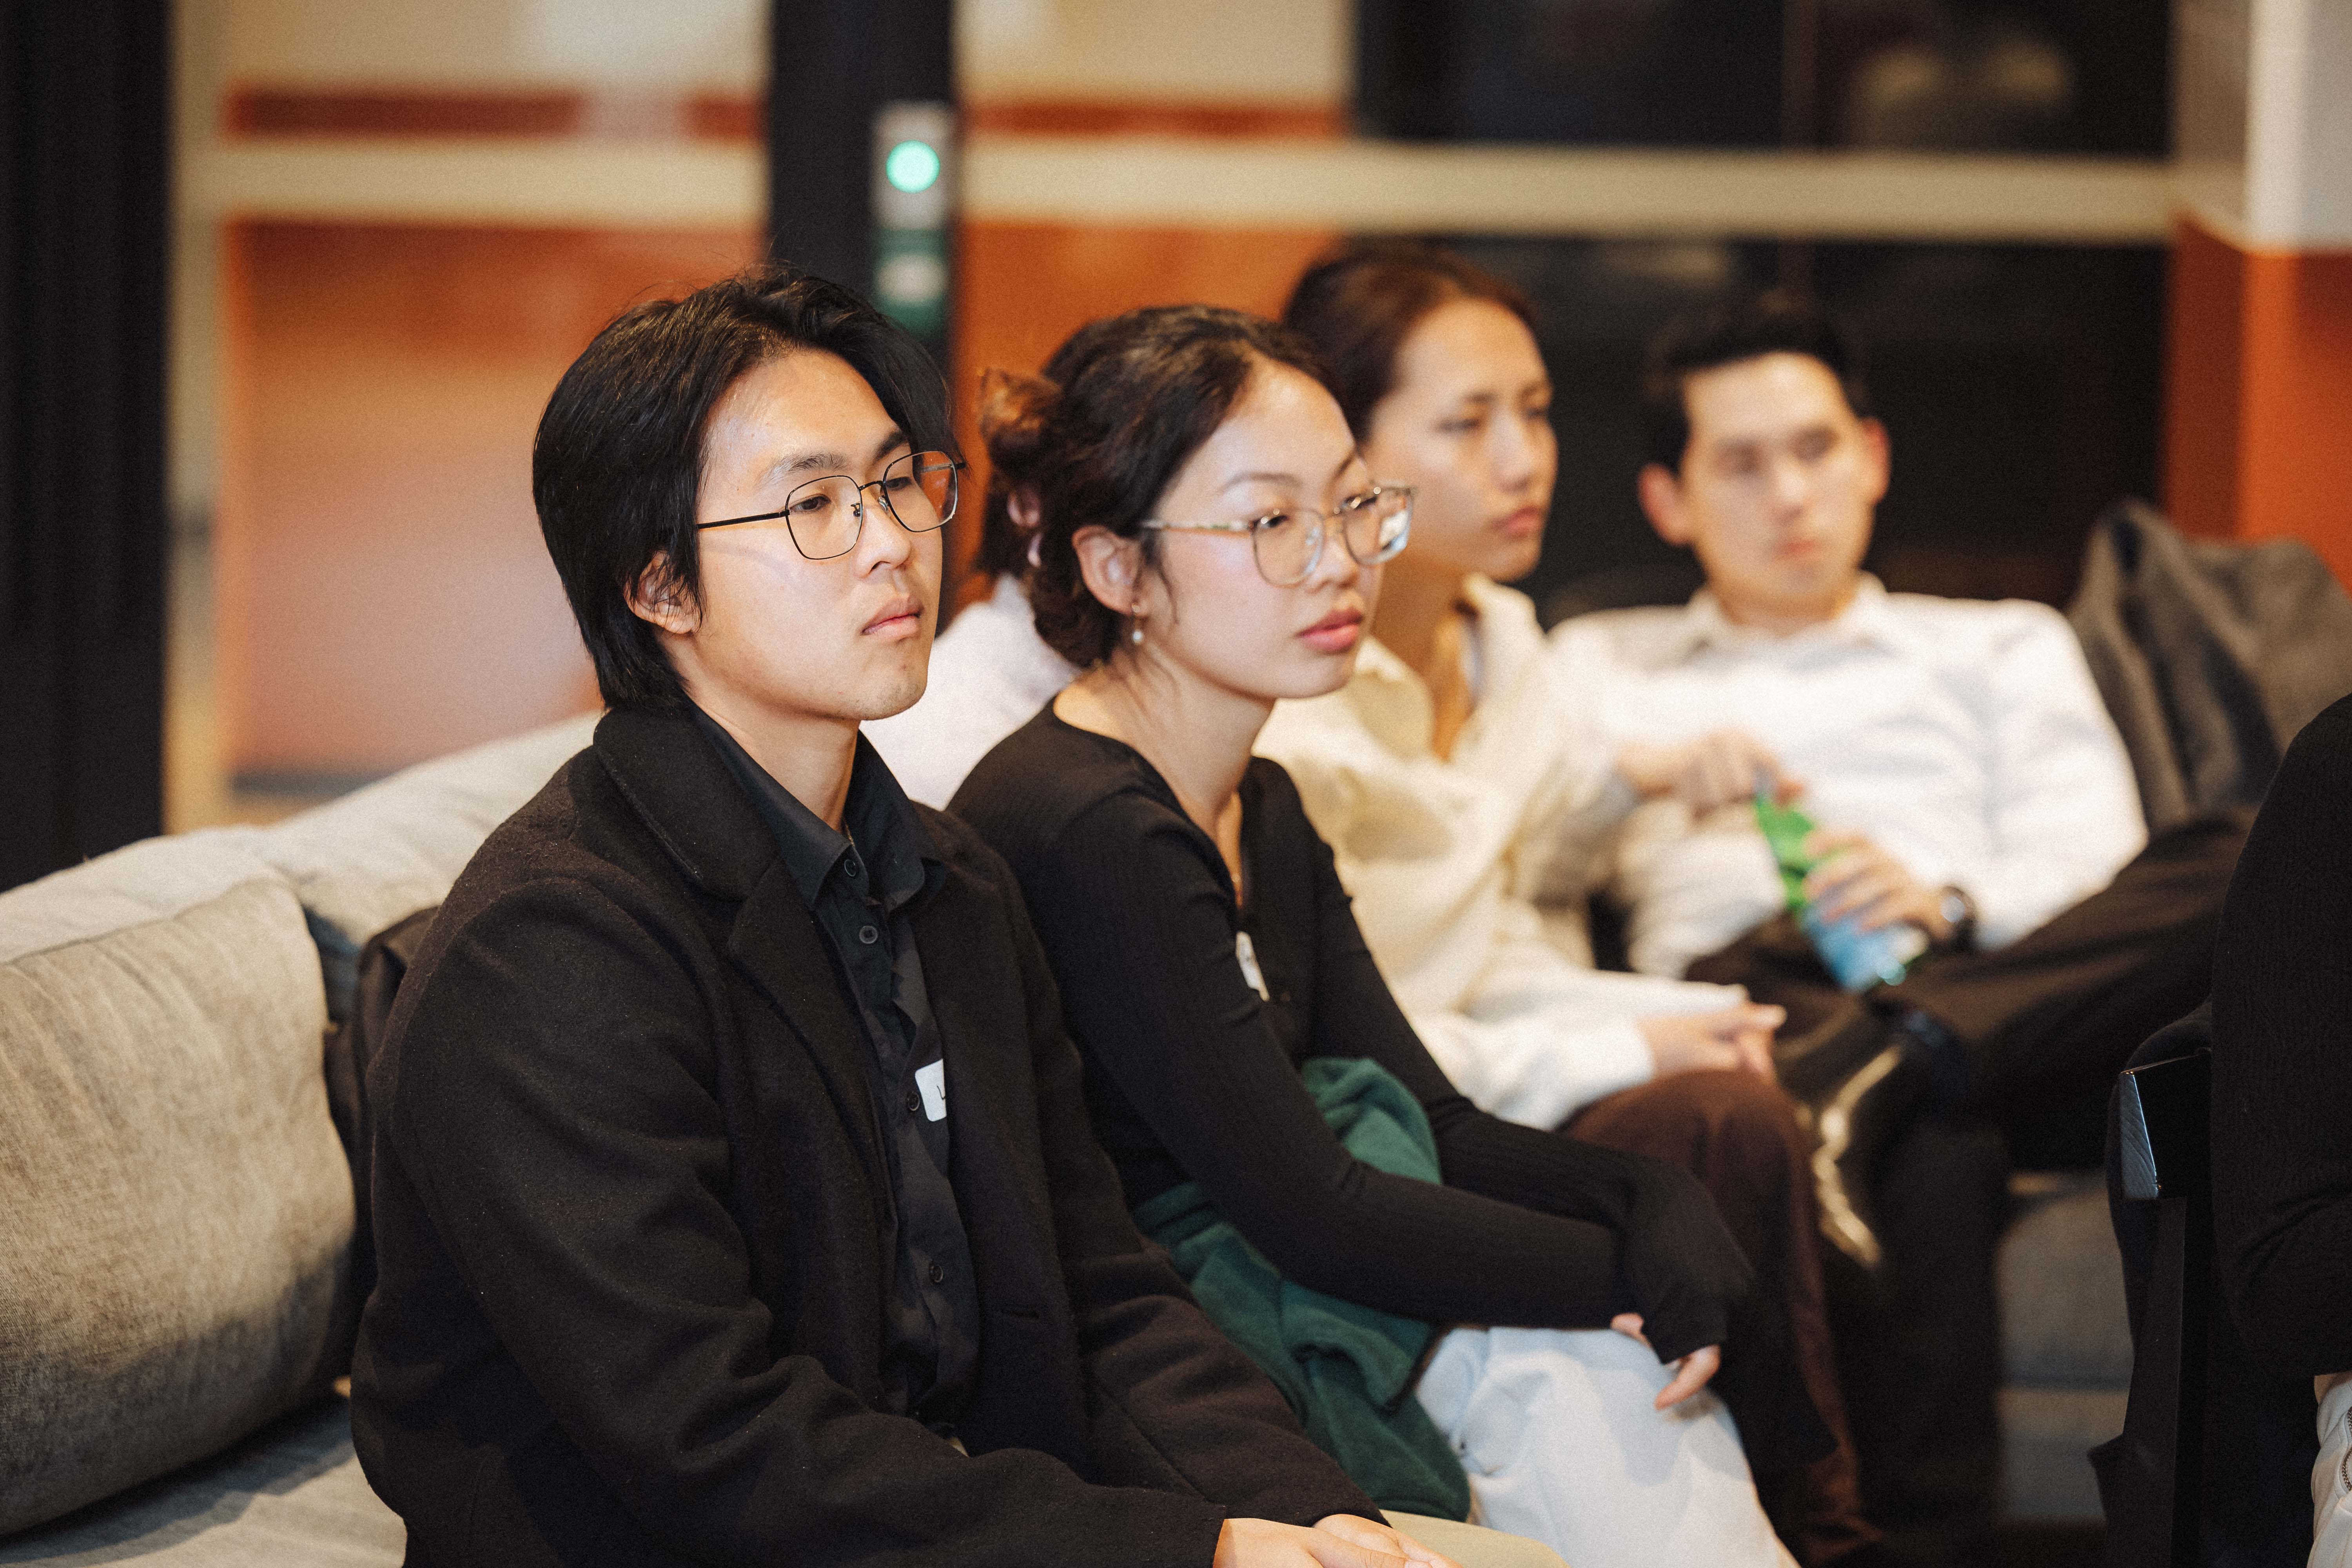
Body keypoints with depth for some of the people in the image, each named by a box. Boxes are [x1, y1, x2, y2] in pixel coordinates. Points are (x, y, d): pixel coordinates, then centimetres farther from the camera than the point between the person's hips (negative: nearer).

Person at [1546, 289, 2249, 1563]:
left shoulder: (2002, 648, 34)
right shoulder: (1596, 665, 35)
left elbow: (2089, 878, 14)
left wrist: (1948, 899, -10)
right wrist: (1649, 776, -7)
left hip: (2012, 996, 2)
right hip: (1748, 996, -2)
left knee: (2230, 871, -33)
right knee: (1927, 1156, -42)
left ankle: (1859, 1074, -43)